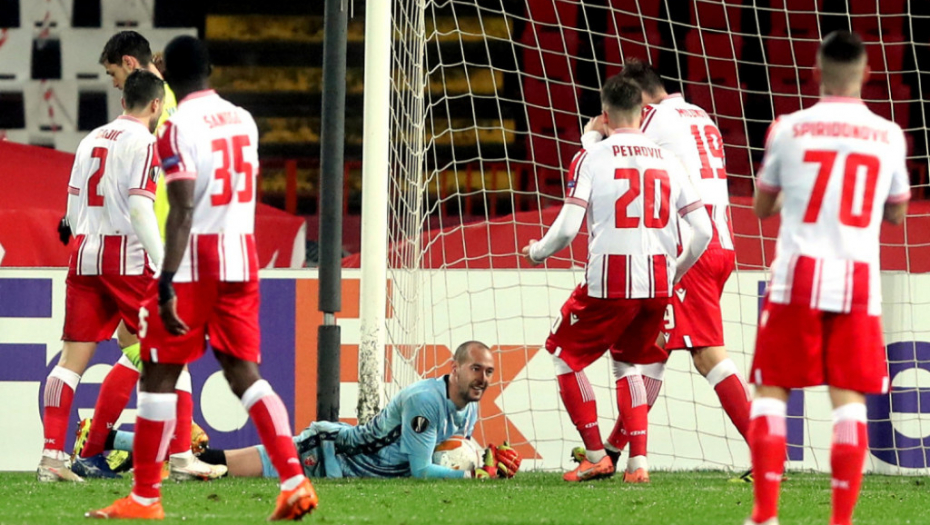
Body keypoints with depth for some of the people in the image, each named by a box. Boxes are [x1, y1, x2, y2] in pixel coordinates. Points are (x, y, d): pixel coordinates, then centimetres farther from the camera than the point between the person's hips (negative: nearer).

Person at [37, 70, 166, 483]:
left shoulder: (91, 140, 15)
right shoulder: (143, 142, -6)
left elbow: (72, 211, 16)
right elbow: (140, 208, -16)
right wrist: (165, 268, -16)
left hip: (85, 254, 6)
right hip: (128, 258, -6)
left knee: (72, 357, 1)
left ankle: (51, 456, -7)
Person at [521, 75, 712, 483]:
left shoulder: (591, 158, -2)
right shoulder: (667, 160, 10)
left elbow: (567, 229, -10)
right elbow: (703, 231, 6)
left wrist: (537, 252, 11)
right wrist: (676, 272, 23)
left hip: (608, 284, -5)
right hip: (658, 284, 5)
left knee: (565, 356, 16)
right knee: (626, 361, 25)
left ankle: (596, 456, 11)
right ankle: (638, 460, 12)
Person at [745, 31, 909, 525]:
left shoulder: (789, 128, -1)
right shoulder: (888, 136, 3)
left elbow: (761, 208, 11)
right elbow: (897, 213, 17)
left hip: (798, 278, -1)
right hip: (858, 282, 1)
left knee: (771, 391, 8)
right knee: (849, 399, 3)